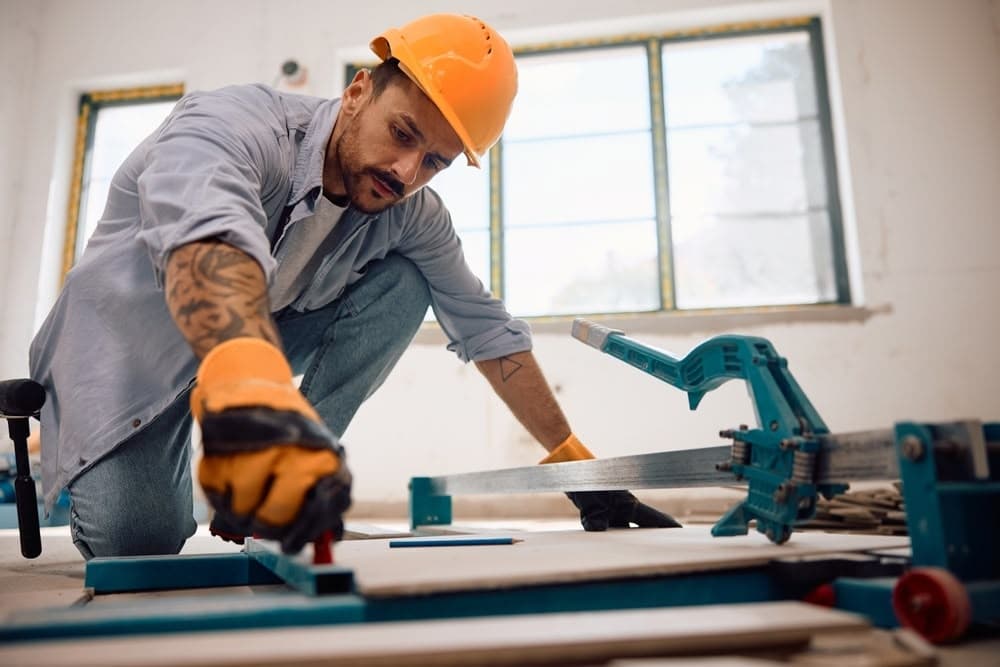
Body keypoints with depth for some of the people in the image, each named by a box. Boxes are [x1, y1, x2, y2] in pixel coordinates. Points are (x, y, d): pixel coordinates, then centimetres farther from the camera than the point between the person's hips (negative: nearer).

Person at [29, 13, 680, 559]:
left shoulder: (412, 214, -12)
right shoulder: (237, 127, -29)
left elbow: (485, 327, -7)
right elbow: (207, 234, -51)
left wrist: (577, 465, -8)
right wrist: (247, 388, -73)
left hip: (265, 334, 5)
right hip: (128, 344, -4)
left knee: (402, 282, -16)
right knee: (136, 541, -23)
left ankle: (284, 476, -11)